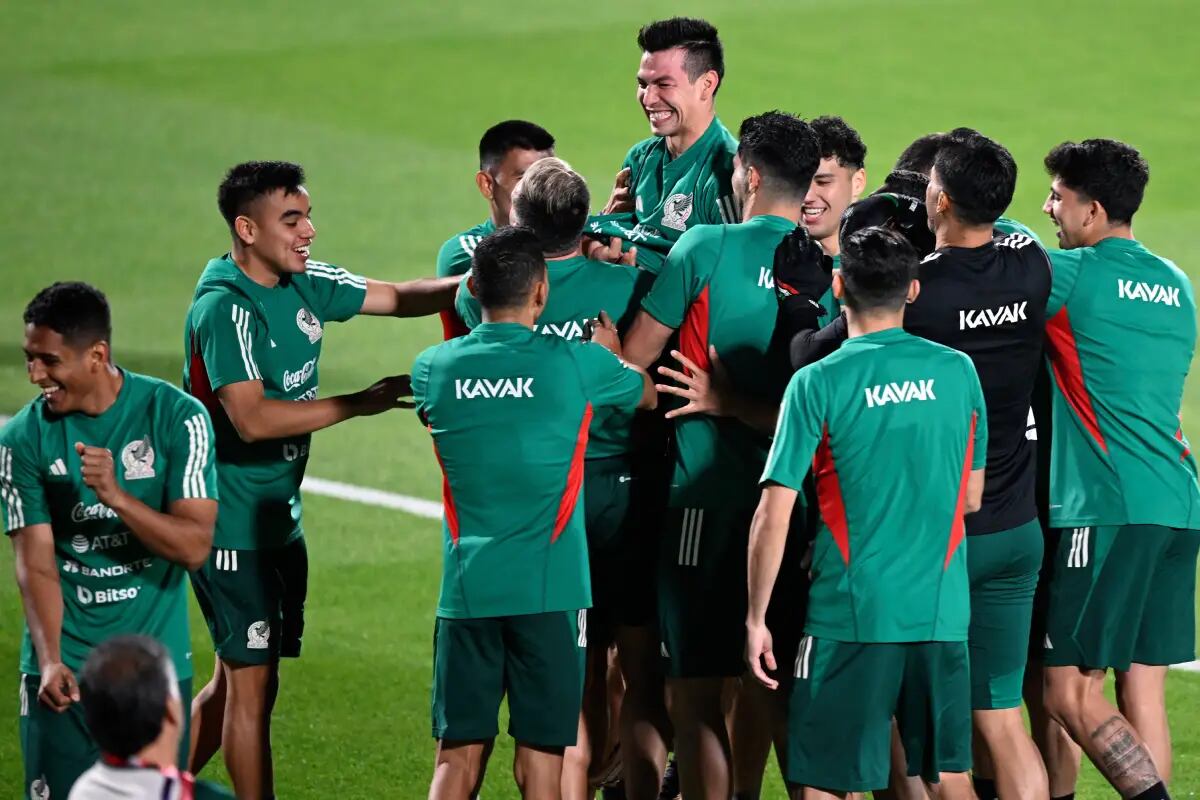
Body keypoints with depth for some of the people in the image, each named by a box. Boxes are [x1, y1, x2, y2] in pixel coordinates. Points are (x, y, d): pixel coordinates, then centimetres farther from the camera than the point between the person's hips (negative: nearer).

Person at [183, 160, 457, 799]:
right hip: (232, 524, -8)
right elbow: (252, 419, -29)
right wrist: (358, 404, -26)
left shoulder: (303, 285, 4)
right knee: (252, 685, -3)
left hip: (279, 518, 8)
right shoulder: (224, 309, -20)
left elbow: (399, 297, 13)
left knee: (236, 677, 16)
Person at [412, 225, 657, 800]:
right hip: (549, 588, -2)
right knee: (540, 754, 1)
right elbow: (647, 394, 14)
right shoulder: (577, 364, -7)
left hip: (467, 587, 2)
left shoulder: (435, 367, 0)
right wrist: (612, 349, 36)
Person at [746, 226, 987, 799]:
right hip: (944, 609, 4)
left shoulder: (819, 383, -7)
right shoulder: (957, 371, 4)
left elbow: (774, 518, -9)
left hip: (852, 614, -4)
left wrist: (756, 618, -1)